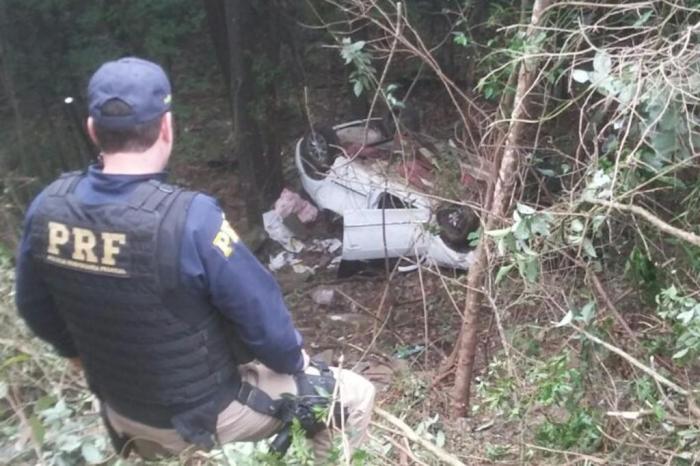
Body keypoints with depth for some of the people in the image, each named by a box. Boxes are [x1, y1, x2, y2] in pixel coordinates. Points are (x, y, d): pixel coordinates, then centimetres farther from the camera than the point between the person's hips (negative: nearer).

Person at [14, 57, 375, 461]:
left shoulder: (47, 207, -13)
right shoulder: (190, 219, -32)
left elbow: (37, 310, 3)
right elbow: (262, 316, -22)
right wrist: (295, 361, -1)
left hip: (122, 409, 6)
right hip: (202, 417, -6)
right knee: (355, 396, 9)